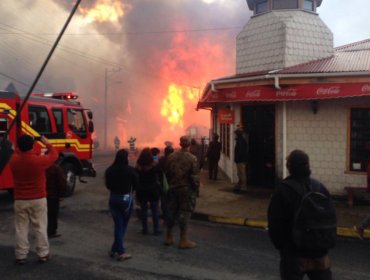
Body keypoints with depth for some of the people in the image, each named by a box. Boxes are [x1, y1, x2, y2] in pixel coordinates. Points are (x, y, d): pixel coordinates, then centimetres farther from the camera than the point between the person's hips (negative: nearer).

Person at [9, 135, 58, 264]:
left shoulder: (13, 161, -8)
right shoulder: (40, 160, -16)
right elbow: (54, 154, 4)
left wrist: (22, 144, 22)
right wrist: (47, 143, 18)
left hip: (20, 200, 2)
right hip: (38, 200, -2)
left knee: (21, 229, 9)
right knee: (40, 228, 8)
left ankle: (21, 256, 14)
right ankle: (43, 254, 15)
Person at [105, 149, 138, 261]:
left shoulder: (109, 170, -4)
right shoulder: (130, 170, -14)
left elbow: (107, 185, 5)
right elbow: (135, 185, -2)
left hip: (113, 198, 3)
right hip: (126, 198, -3)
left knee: (118, 225, 9)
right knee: (123, 225, 11)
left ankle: (119, 250, 8)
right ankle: (116, 249, 13)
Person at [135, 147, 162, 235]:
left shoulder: (138, 166, -4)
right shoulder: (155, 165, -10)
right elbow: (160, 176, -3)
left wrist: (136, 190, 8)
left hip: (141, 191, 2)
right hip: (153, 190, -2)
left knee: (143, 210, 9)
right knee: (155, 210, 5)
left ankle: (145, 229, 14)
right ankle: (156, 230, 8)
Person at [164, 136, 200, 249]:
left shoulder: (171, 156, 0)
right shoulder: (192, 158, -15)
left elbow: (167, 173, 7)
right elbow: (194, 176, -14)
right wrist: (196, 188, -2)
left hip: (173, 188, 5)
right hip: (187, 189, -5)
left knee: (171, 212, 14)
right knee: (184, 213, 2)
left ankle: (169, 237, 24)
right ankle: (183, 240, 7)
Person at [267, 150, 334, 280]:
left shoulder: (283, 190, -13)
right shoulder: (320, 187, 3)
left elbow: (275, 223, -13)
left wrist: (281, 246, 2)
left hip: (294, 254, -4)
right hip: (320, 253, 4)